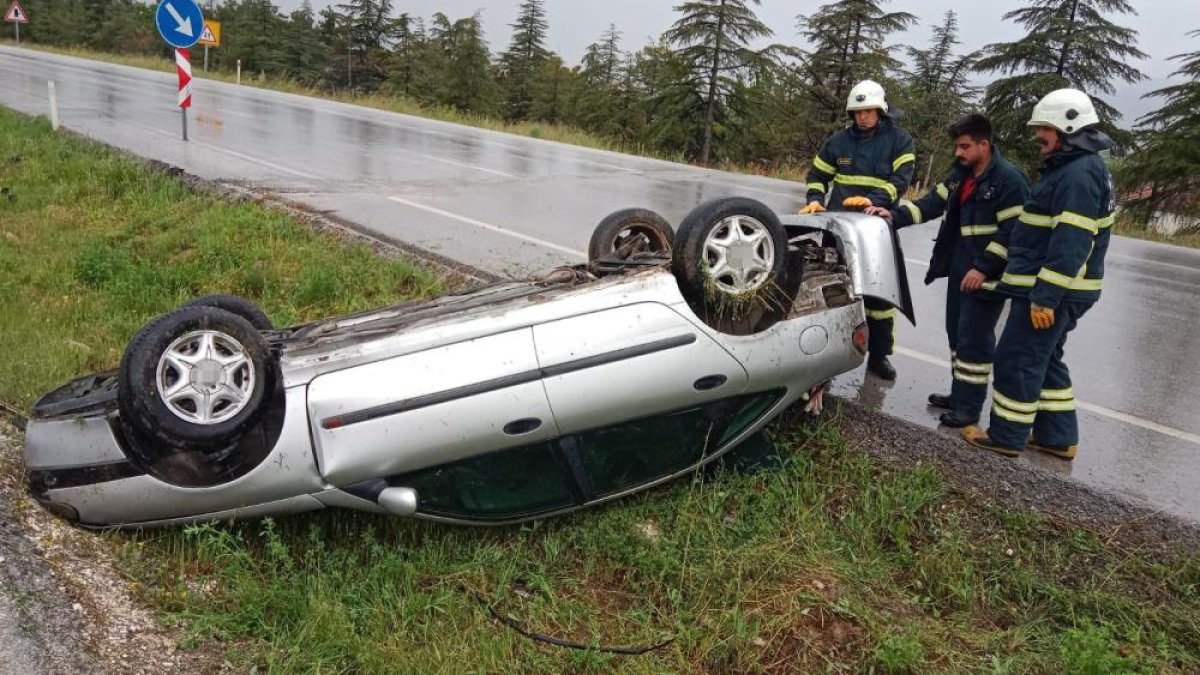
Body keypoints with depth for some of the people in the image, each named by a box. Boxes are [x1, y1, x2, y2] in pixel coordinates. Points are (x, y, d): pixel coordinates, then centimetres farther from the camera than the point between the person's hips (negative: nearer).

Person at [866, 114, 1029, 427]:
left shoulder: (1009, 180, -15)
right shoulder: (961, 174, 11)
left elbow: (1012, 232, -18)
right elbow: (932, 203, 10)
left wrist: (983, 268, -22)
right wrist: (895, 216, -5)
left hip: (986, 278, -9)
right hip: (959, 271, 9)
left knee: (974, 341, -5)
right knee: (957, 334, 15)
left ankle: (968, 408, 3)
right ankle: (959, 395, 28)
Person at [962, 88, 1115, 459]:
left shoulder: (1080, 173, -18)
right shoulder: (1072, 167, 16)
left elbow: (1071, 244, -25)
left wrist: (1045, 297, -26)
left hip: (1051, 291, -11)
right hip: (1051, 289, 11)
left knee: (1016, 361, -3)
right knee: (1044, 360, 17)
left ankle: (1007, 436, 8)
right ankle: (1057, 437, 25)